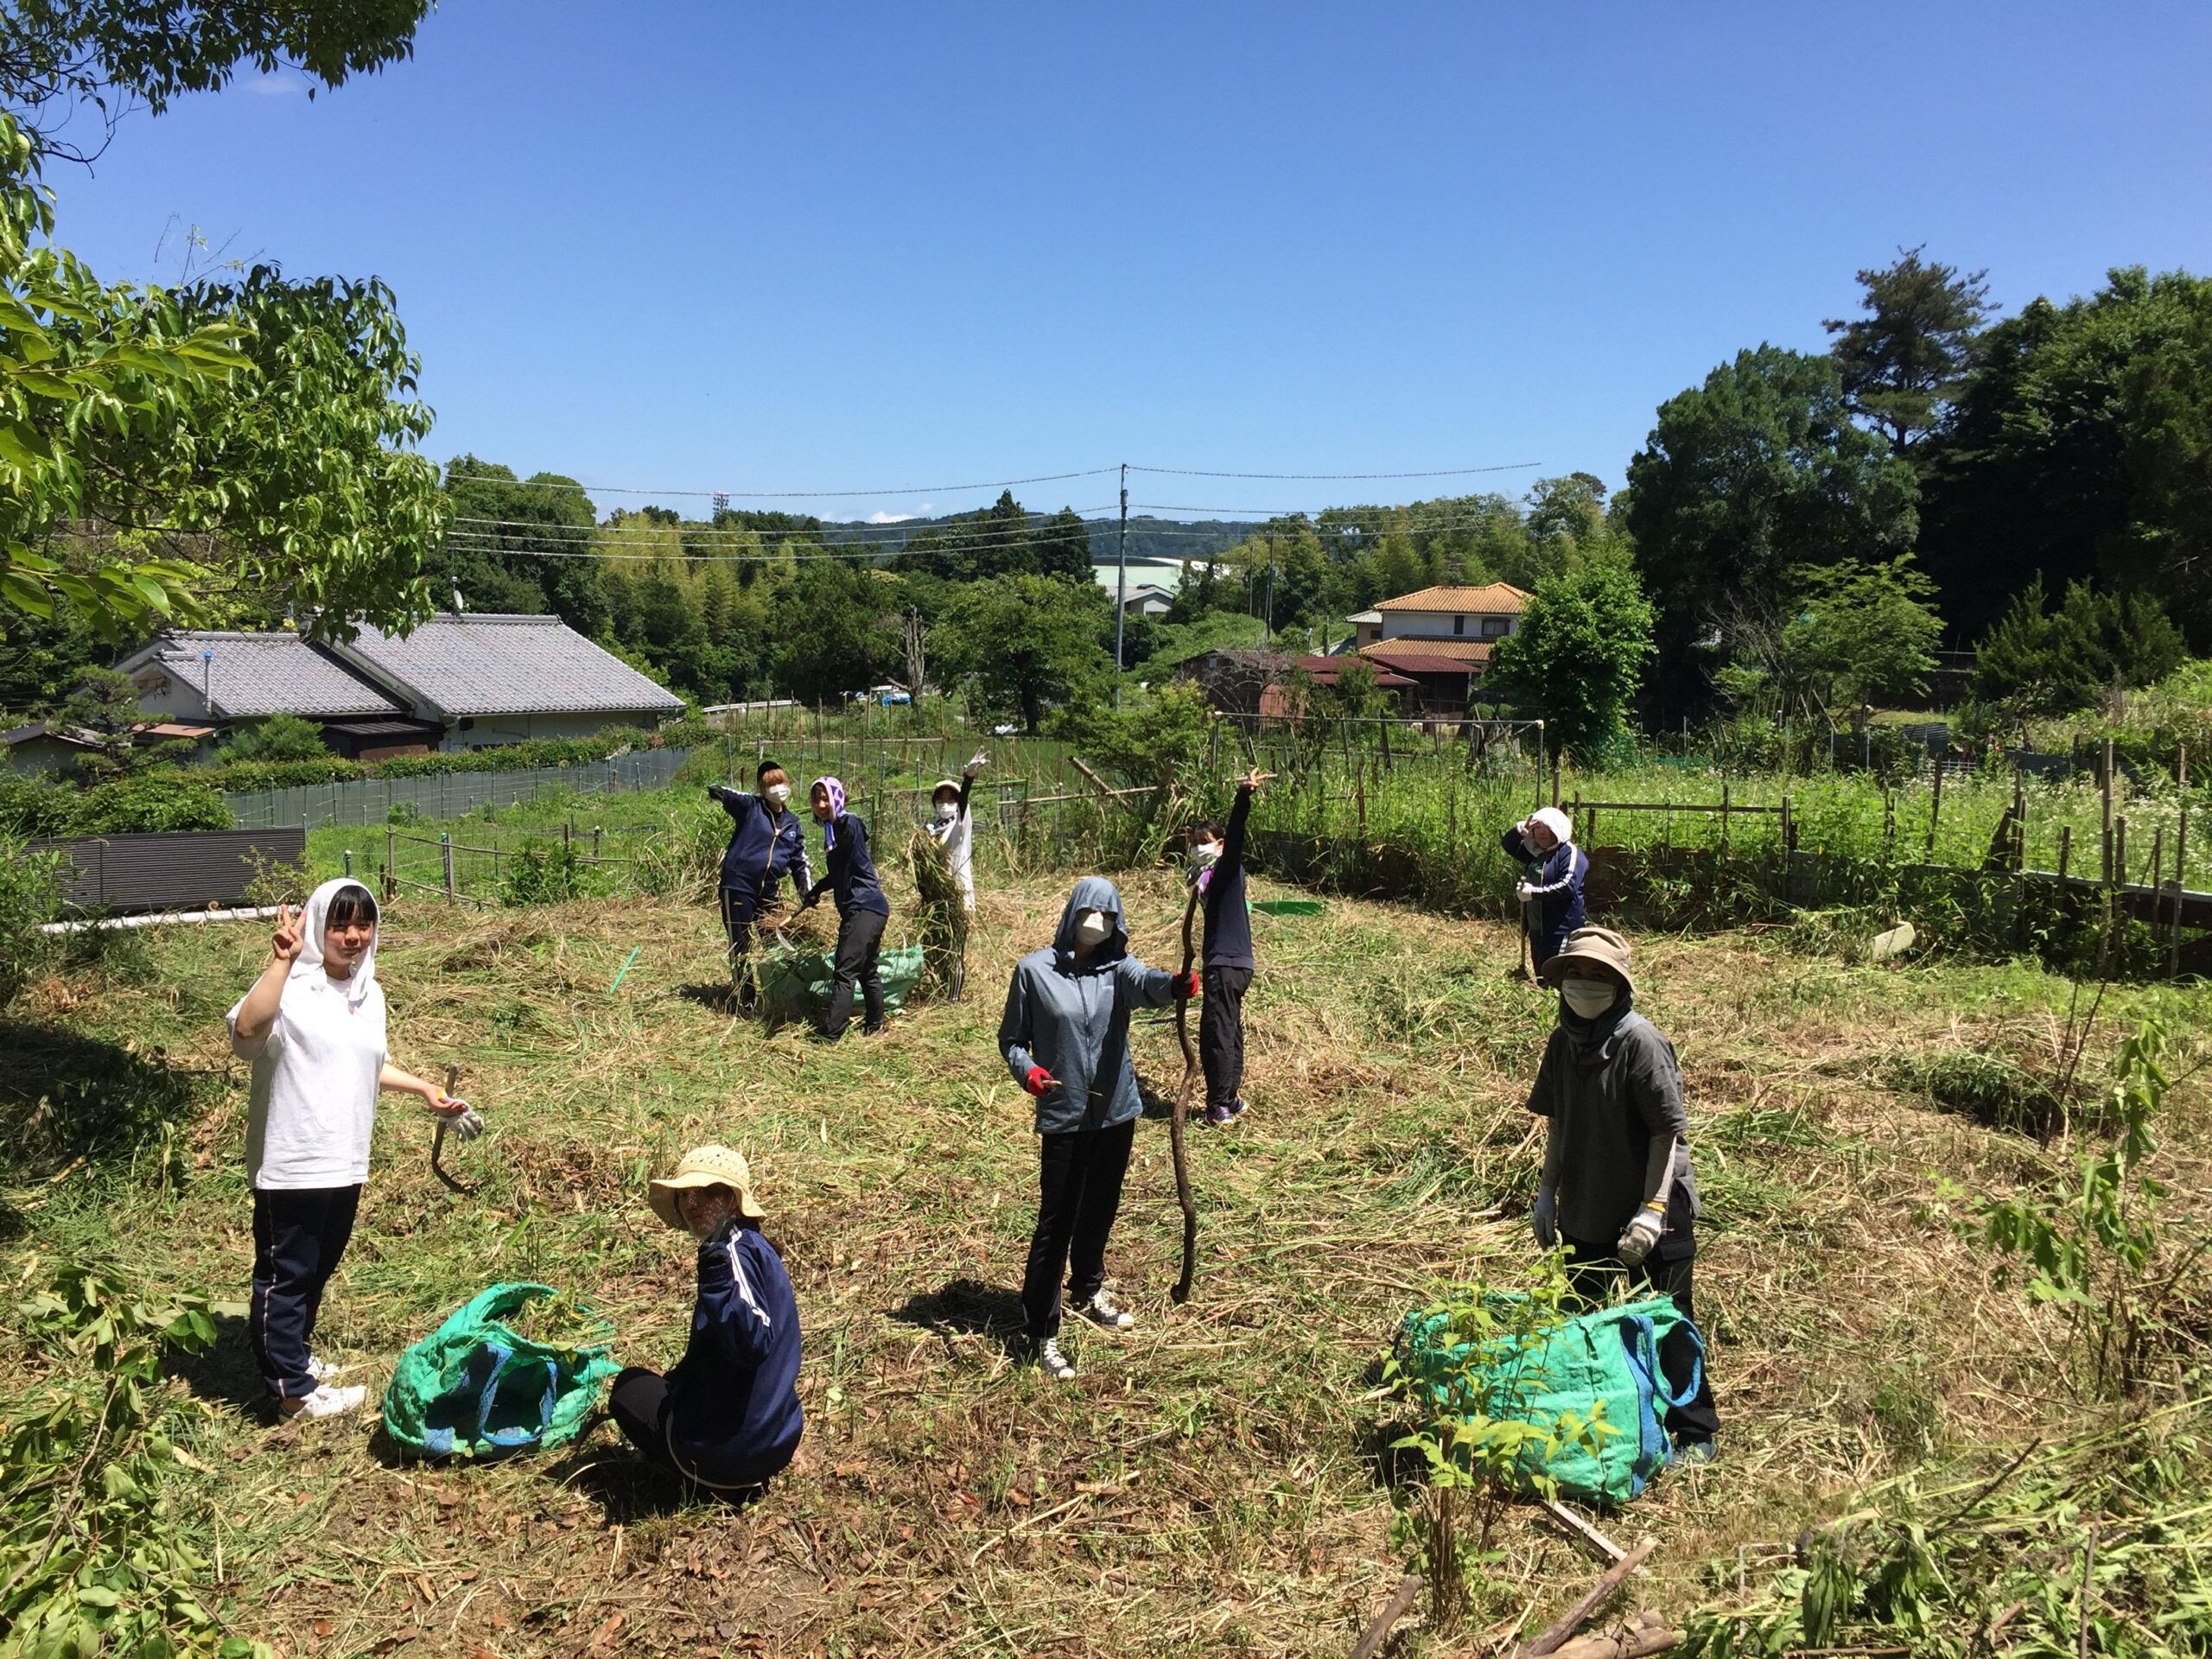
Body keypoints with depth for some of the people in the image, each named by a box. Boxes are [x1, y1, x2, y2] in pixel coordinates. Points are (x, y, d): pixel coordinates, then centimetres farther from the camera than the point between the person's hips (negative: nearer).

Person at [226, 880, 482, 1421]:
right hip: (291, 1163, -8)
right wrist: (281, 960, -36)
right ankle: (293, 1390, 14)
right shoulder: (291, 986, -14)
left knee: (319, 1268, 21)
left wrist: (426, 1090, 20)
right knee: (285, 1274, 5)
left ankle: (294, 1355, 38)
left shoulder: (369, 994, 11)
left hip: (345, 1162, 8)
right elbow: (247, 1028, -36)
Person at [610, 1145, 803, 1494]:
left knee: (630, 1385, 17)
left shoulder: (738, 1252, -21)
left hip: (727, 1450, -8)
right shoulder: (756, 1248, 7)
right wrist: (678, 1374, 25)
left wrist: (718, 1273, -39)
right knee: (675, 1381, 35)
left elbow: (752, 1345, -32)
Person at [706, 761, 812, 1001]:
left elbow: (800, 863, 15)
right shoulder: (751, 807, -4)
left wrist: (808, 895, 8)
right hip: (738, 885, -5)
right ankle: (745, 998, 14)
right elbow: (731, 797, -25)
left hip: (768, 890, 5)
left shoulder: (794, 824, 11)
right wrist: (717, 790, -48)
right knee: (740, 945, 3)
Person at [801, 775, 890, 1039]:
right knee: (867, 971, 18)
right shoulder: (834, 830, 17)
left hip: (864, 908, -10)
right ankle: (874, 1025, 29)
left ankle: (829, 1035, -15)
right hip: (871, 908, 10)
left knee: (845, 972, -13)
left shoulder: (849, 825, -12)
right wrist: (817, 890, 18)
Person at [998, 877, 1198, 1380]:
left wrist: (1174, 985, -49)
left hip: (1116, 1112, 4)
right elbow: (1012, 1037, -2)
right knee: (1056, 1222, -2)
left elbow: (1146, 983, -26)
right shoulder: (1035, 969, -8)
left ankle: (1089, 1292, 45)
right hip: (1064, 1117, -4)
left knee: (1100, 1211, 21)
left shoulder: (1118, 969, -3)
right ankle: (1042, 1333, 7)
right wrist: (1026, 1070, -22)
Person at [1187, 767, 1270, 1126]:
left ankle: (1221, 1104, 0)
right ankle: (1230, 1098, 26)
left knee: (1218, 1033, -6)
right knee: (1228, 1032, 16)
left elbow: (1235, 835, -26)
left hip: (1228, 964, -9)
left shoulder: (1226, 868, -10)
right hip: (1222, 962, 9)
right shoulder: (1203, 875, 14)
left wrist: (1244, 797, -40)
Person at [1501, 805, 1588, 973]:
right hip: (1537, 929, 9)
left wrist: (1534, 892, -19)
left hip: (1561, 931, -9)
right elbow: (1507, 844, 25)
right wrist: (1520, 830, 3)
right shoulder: (1536, 853, 16)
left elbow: (1567, 886, -22)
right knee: (1541, 978, 13)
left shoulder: (1571, 853, -9)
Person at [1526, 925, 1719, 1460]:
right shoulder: (1564, 1041, 1)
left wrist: (1653, 1208, -21)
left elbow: (1669, 1131, -18)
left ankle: (1694, 1432, 21)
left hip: (1649, 1219, -7)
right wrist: (1546, 1190, 10)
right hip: (1585, 1215, 7)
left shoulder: (1641, 1041, -19)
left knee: (1665, 1326, 5)